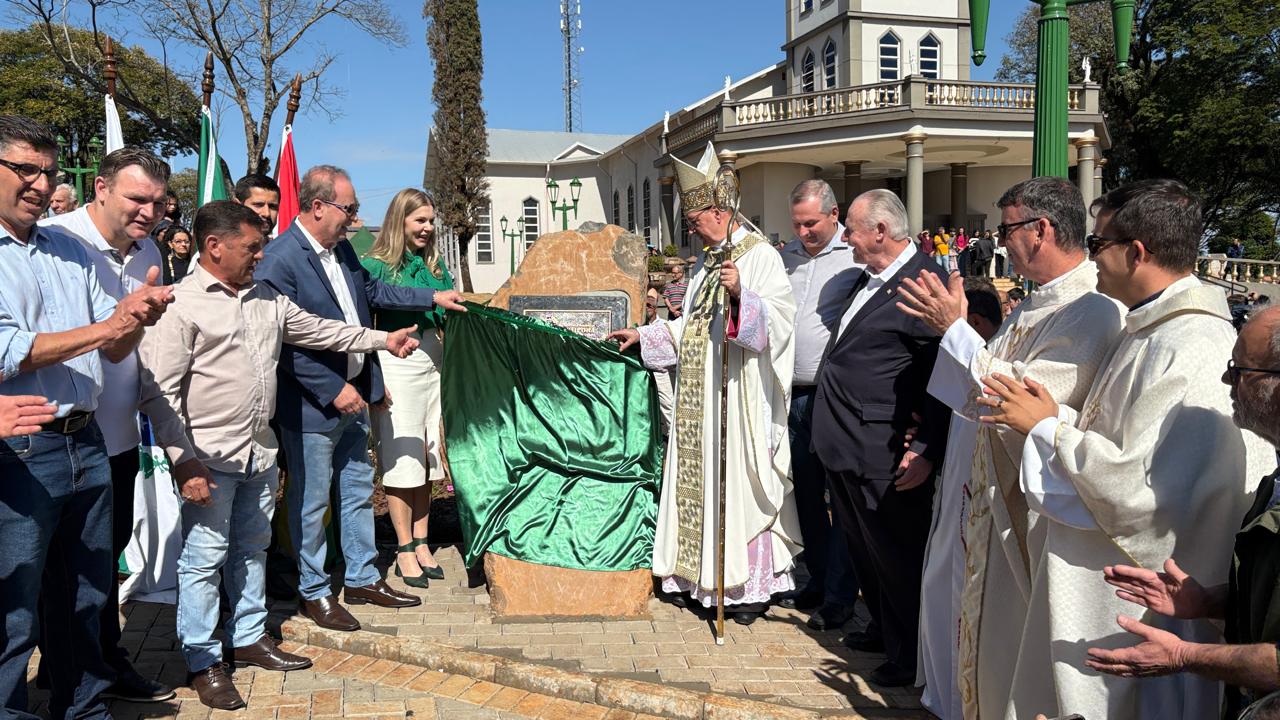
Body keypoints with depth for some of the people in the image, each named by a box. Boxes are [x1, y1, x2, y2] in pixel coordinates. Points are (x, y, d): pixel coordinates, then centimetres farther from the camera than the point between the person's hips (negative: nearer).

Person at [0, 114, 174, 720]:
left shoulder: (70, 250, 13)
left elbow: (115, 351, 13)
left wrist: (135, 317, -9)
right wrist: (107, 326, -17)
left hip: (87, 445, 7)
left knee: (86, 598, 18)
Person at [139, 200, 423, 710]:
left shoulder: (267, 298, 9)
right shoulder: (181, 305, -13)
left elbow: (317, 329, 20)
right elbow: (160, 394, -15)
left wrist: (384, 340, 20)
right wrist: (184, 462, -20)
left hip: (260, 453, 7)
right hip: (210, 459, -7)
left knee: (252, 550, 18)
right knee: (204, 559, 2)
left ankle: (249, 638, 33)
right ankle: (203, 662, 15)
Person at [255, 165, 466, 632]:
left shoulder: (341, 248, 5)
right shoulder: (279, 260, -21)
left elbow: (371, 290, 23)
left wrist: (433, 297, 22)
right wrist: (334, 391, -21)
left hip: (354, 393, 9)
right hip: (313, 405, -9)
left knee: (358, 491, 18)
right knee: (311, 502, 7)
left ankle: (362, 578, 33)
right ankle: (313, 592, 24)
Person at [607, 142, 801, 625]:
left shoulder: (761, 256, -8)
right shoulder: (707, 262, 18)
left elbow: (780, 318, -19)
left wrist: (740, 294, -32)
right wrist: (644, 334, 22)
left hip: (740, 393, -8)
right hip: (700, 396, 8)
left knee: (739, 482, -4)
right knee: (698, 480, 10)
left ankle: (751, 586, 6)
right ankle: (696, 577, 19)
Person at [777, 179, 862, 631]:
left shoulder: (858, 258, -7)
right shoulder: (787, 257, 13)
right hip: (793, 395, 6)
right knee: (805, 494, 14)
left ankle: (840, 595, 11)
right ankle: (818, 580, 28)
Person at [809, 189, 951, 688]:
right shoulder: (868, 280, 13)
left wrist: (927, 451, -21)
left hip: (882, 455, -9)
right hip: (842, 446, 9)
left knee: (896, 556, 6)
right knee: (862, 549, 21)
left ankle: (909, 657, 22)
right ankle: (882, 629, 40)